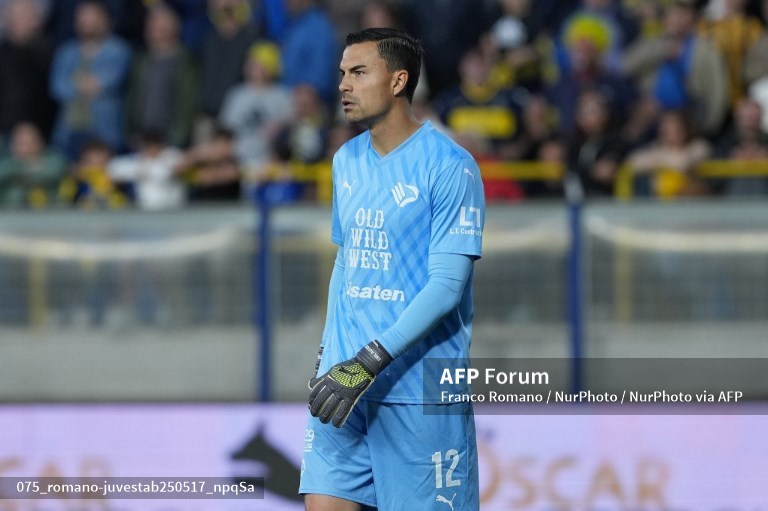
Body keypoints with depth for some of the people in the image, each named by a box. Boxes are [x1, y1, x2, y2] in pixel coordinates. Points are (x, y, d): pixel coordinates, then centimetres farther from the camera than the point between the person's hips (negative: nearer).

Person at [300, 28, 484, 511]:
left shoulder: (449, 166, -11)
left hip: (421, 391, -6)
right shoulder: (347, 160, 12)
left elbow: (447, 284, -16)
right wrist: (329, 352, 15)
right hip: (345, 380, 6)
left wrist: (371, 361, -21)